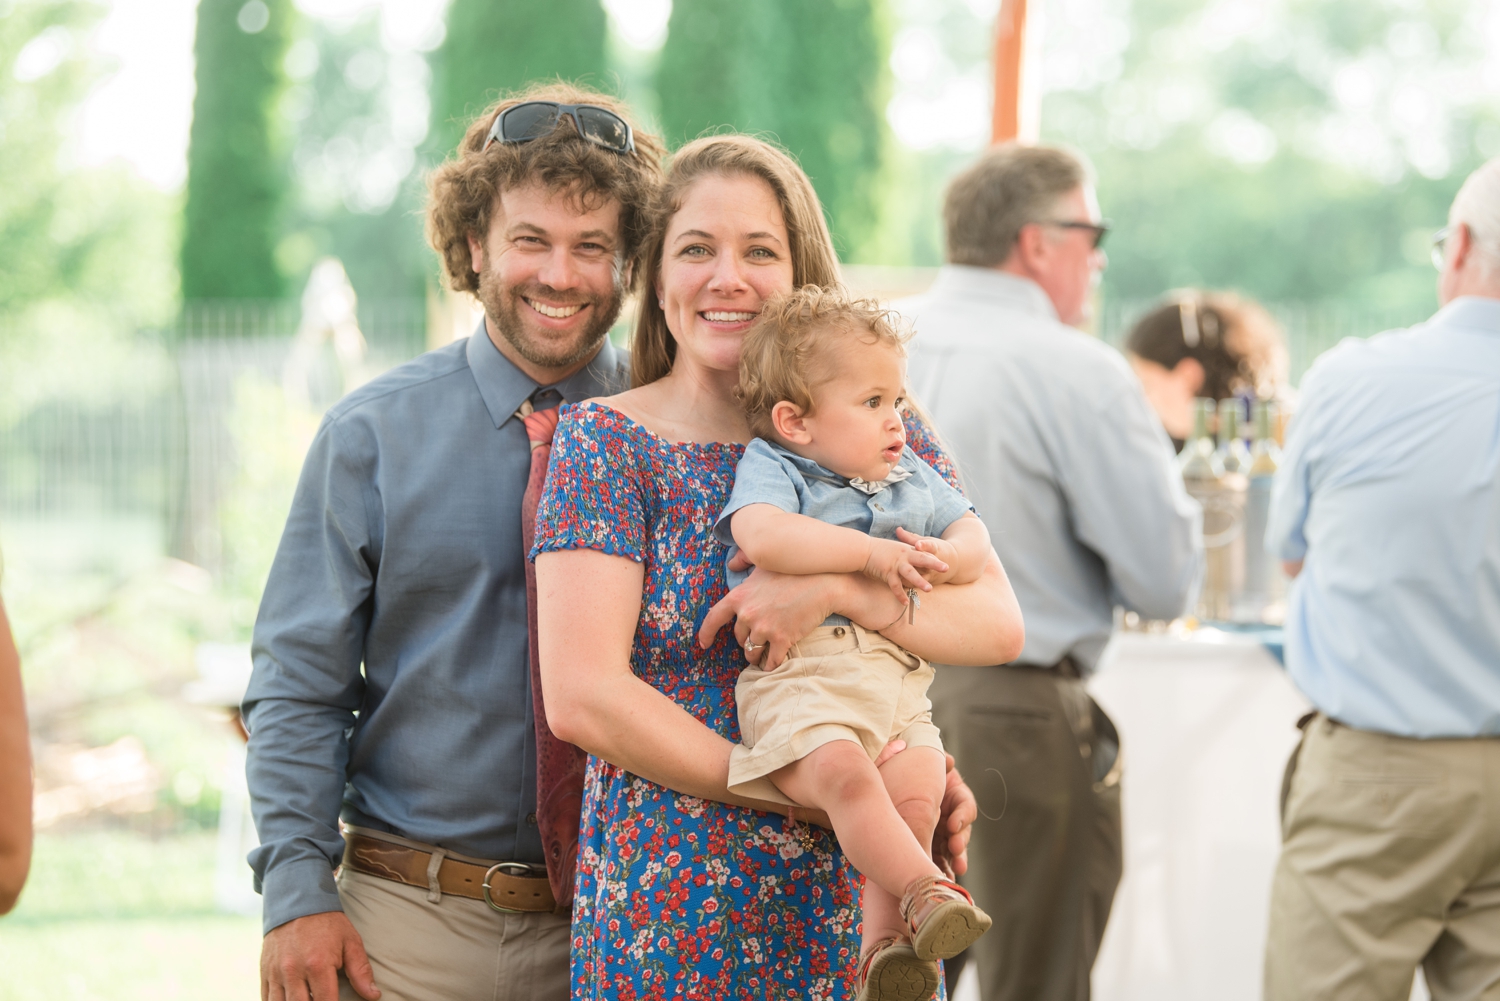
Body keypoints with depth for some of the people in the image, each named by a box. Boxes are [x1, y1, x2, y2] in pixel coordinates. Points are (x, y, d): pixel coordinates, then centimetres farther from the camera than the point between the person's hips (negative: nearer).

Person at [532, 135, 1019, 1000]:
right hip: (673, 910, -2)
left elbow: (999, 624, -1)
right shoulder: (608, 441, -2)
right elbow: (582, 696, -12)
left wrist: (837, 589, -19)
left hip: (854, 896, 2)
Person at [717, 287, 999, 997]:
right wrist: (871, 552, -17)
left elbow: (974, 538, 24)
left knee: (915, 798, -20)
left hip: (897, 684, 5)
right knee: (844, 772, -34)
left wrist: (945, 557, -2)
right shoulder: (770, 470, 4)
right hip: (797, 679, -5)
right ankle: (927, 893, -35)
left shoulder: (912, 479, 24)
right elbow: (762, 537, -18)